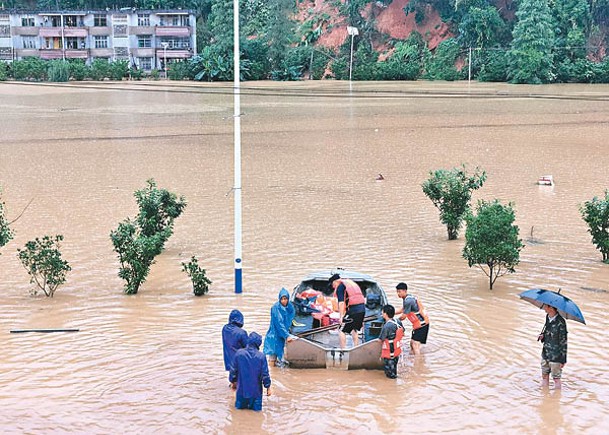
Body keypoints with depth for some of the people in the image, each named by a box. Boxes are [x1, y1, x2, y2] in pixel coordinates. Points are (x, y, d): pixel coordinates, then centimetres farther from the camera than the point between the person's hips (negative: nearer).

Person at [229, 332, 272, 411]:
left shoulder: (239, 353, -9)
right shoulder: (261, 356, -14)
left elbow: (233, 370, 0)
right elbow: (265, 374, -7)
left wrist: (233, 382, 17)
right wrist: (268, 387, 6)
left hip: (242, 387, 2)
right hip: (256, 389, -2)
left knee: (239, 406, 16)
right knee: (257, 408, 8)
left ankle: (242, 404, -2)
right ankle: (254, 405, -10)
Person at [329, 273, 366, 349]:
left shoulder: (340, 287, -1)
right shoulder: (352, 282, 24)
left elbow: (341, 303, -13)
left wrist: (341, 316, -14)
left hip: (353, 309, -8)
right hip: (362, 308, 8)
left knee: (341, 331, 0)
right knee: (354, 330, 25)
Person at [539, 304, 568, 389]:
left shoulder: (560, 323, -21)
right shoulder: (547, 317, 2)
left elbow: (563, 342, -16)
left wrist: (563, 359, -13)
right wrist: (542, 336, -4)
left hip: (556, 356, -7)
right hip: (545, 353, 7)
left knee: (556, 379, 7)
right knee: (544, 376, 17)